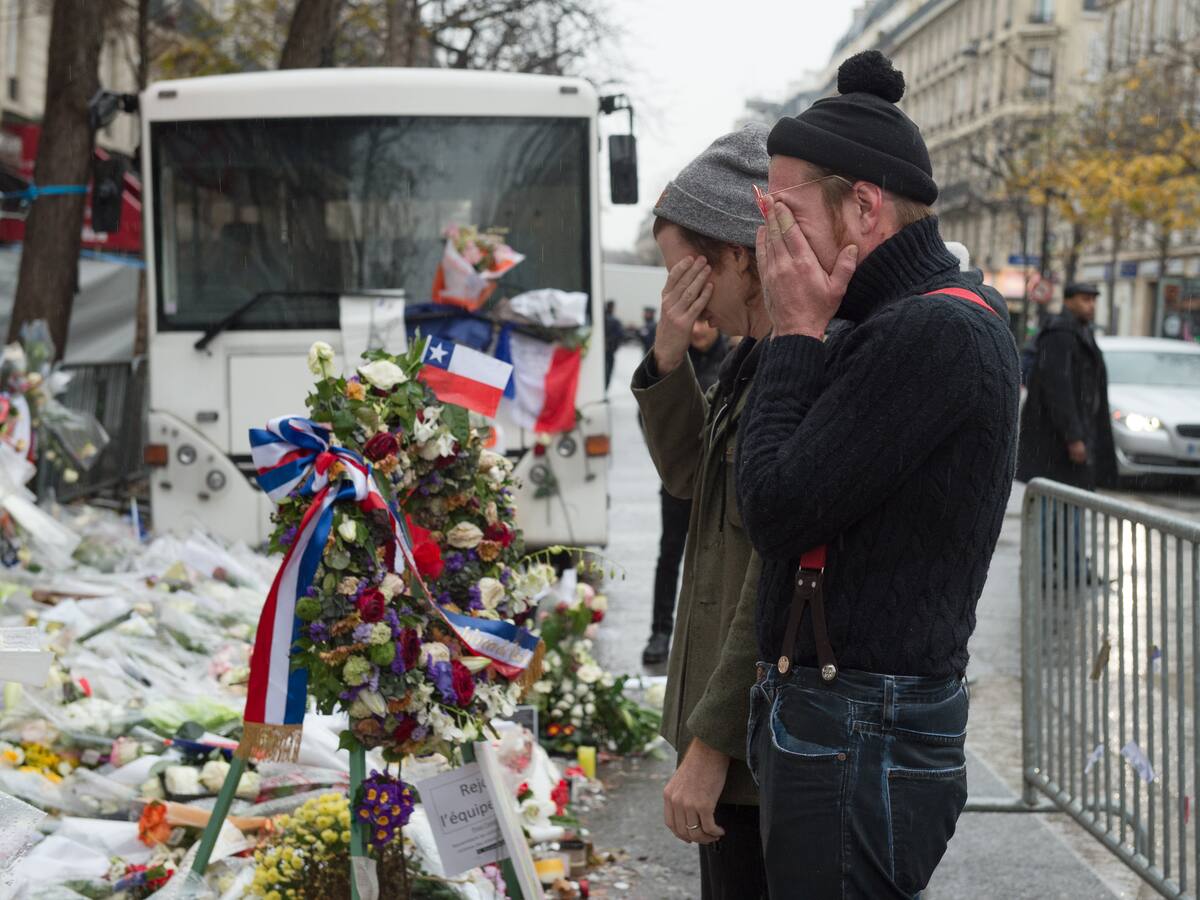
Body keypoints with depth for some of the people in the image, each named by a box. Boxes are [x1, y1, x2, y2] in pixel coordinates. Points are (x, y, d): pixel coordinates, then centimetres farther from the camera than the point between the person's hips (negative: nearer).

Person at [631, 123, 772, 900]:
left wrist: (711, 743, -21)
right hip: (731, 701, 9)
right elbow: (690, 472, 18)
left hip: (760, 724, -9)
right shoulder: (758, 357, 7)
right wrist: (669, 356, 1)